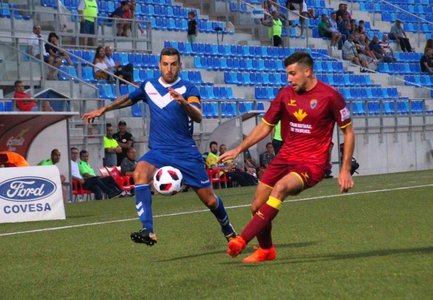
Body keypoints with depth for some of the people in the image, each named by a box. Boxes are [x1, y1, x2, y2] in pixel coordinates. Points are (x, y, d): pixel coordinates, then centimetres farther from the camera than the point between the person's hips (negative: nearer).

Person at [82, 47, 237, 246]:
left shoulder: (188, 89, -7)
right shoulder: (149, 86, 5)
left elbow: (198, 117, -24)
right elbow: (128, 99, 25)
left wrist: (184, 103, -42)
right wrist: (103, 110, 19)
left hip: (186, 153, -2)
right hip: (158, 151, 2)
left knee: (209, 199, 3)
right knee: (140, 173, -30)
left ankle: (228, 230, 36)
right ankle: (148, 231, -35)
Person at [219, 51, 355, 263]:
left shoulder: (330, 96, -8)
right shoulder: (286, 94, 5)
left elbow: (348, 132, 0)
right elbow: (265, 126, 15)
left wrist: (345, 170, -4)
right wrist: (238, 150, 8)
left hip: (313, 162, -6)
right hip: (286, 157, 6)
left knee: (280, 187, -33)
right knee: (257, 206, 0)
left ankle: (241, 241, -36)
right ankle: (266, 250, 27)